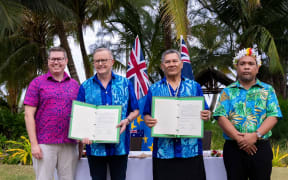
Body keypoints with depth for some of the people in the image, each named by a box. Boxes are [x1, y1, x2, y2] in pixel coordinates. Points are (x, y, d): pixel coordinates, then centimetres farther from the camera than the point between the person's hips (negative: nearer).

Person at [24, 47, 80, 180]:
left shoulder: (74, 85, 13)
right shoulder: (37, 83, 3)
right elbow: (29, 115, -2)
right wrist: (34, 144, -9)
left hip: (69, 144, 3)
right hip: (44, 144, -3)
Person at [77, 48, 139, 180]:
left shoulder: (125, 83, 6)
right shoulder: (85, 87, 7)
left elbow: (135, 111, 9)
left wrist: (127, 120, -13)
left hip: (119, 145, 0)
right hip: (95, 146, 0)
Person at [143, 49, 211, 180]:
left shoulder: (194, 87, 11)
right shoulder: (154, 89, 12)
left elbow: (205, 113, 11)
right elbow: (147, 115, 11)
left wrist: (206, 116, -12)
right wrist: (148, 121, -11)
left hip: (191, 150, 0)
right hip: (163, 150, 0)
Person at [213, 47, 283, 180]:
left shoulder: (268, 90, 11)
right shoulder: (228, 91, 9)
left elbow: (273, 116, -1)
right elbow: (221, 117, -3)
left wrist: (255, 135, -16)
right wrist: (239, 138, -16)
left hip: (261, 148, 0)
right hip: (233, 148, 0)